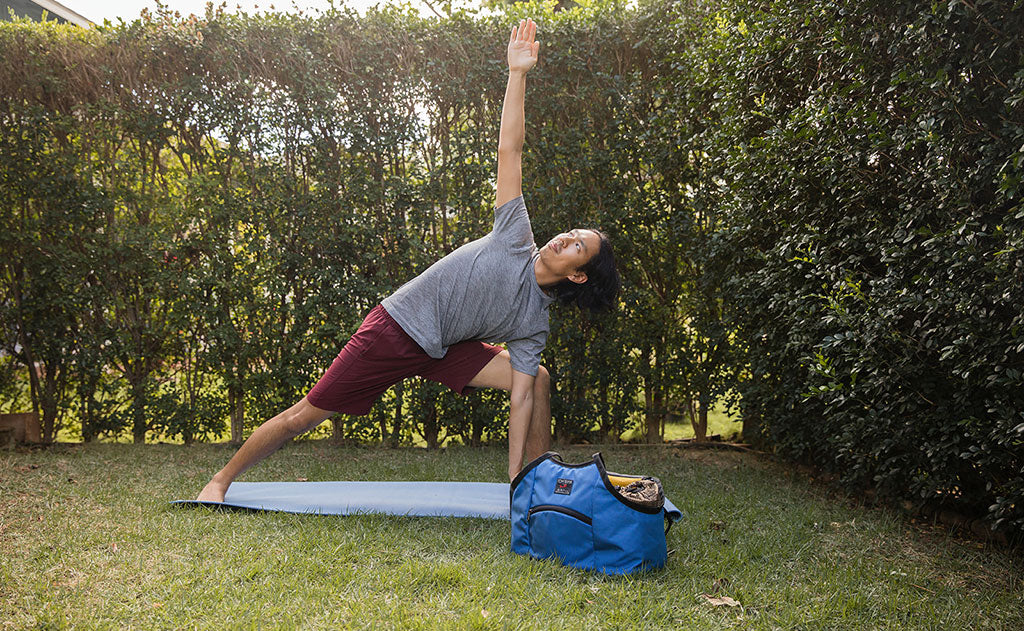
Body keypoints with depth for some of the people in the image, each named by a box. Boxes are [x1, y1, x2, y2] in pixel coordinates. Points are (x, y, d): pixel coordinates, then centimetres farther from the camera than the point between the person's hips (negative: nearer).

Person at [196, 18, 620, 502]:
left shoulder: (533, 325, -3)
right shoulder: (517, 239, -10)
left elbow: (519, 398, -4)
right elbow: (509, 149, -12)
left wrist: (515, 479, -9)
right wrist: (517, 74, -18)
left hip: (439, 349, 4)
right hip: (393, 329, -4)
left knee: (538, 380, -6)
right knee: (306, 415, -2)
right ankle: (222, 480, 19)